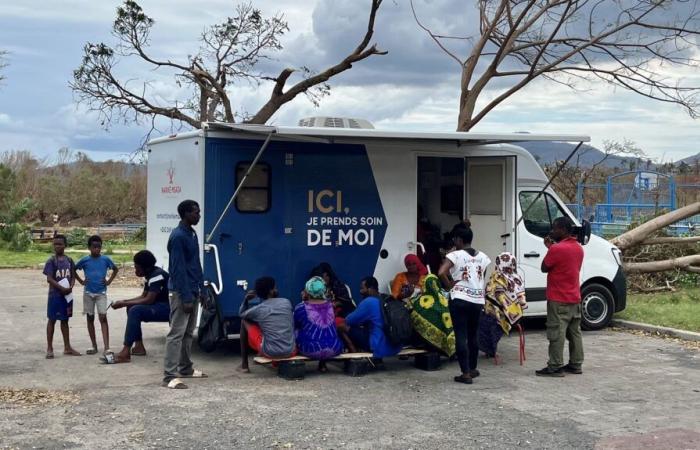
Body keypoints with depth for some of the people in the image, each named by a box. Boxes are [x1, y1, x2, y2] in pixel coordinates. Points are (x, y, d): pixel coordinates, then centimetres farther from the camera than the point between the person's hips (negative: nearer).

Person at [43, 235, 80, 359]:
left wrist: (70, 287, -13)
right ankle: (49, 348, 7)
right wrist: (62, 288, -21)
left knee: (65, 320, 12)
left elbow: (73, 276, 7)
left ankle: (67, 347, 19)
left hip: (67, 294, 5)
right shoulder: (51, 261, -8)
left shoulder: (69, 260, 6)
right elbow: (49, 279, -14)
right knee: (52, 320, 1)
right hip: (55, 295, -5)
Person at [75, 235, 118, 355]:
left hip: (101, 293, -2)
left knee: (103, 318, -11)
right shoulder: (85, 260, -3)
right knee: (90, 318, 8)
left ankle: (106, 347, -17)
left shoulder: (105, 259, -3)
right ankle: (94, 346, 18)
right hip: (88, 293, 2)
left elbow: (116, 269, 12)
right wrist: (81, 281, 4)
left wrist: (109, 281, 2)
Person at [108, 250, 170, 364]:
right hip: (159, 306, 11)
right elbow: (143, 296, 17)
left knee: (135, 311, -24)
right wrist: (124, 302, 3)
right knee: (131, 307, 13)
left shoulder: (157, 275, -20)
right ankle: (139, 346, 7)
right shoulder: (150, 275, 10)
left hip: (168, 308, -11)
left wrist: (124, 304, -18)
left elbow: (148, 300, -24)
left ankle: (126, 352, -24)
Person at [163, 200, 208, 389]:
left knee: (188, 332, 16)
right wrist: (186, 297, -21)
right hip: (181, 292, -9)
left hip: (192, 290, 9)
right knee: (176, 333, -9)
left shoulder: (192, 234, 12)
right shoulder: (178, 236, -17)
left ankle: (186, 368, 26)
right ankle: (170, 376, -8)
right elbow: (178, 269, -20)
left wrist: (201, 289, 15)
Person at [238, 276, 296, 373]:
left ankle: (244, 364, 20)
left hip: (270, 352, -2)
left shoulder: (258, 309, -5)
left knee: (244, 322, 16)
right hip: (290, 352, 3)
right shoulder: (287, 303, 2)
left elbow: (241, 314, 18)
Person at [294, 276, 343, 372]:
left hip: (311, 350, -3)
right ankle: (322, 364, 35)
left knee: (296, 332, 23)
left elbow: (294, 326, 10)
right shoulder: (330, 305, 4)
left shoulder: (301, 308, -8)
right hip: (334, 350, 4)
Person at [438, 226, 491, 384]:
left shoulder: (455, 255, -9)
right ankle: (473, 369, 29)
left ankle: (466, 373, -5)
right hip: (477, 300, 5)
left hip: (460, 300, -5)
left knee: (461, 336, -2)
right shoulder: (482, 257, 8)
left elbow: (441, 272, -21)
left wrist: (448, 285, -7)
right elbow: (483, 279, 13)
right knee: (472, 336, 19)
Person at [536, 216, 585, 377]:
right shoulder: (578, 248, 11)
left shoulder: (557, 249, -18)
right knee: (574, 332, 12)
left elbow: (544, 267, -8)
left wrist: (549, 248, 1)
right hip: (574, 298, 9)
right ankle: (575, 364, 16)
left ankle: (555, 367, -5)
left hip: (559, 299, -9)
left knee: (557, 334, -6)